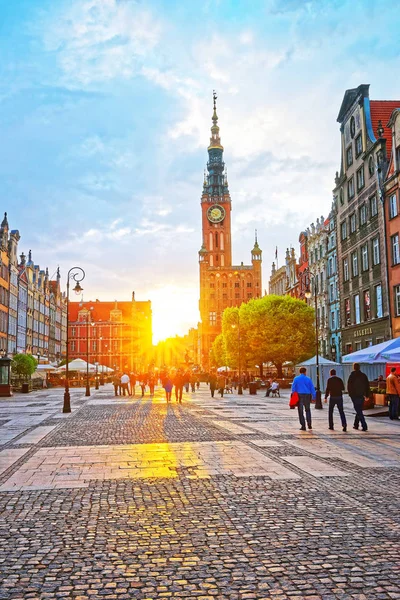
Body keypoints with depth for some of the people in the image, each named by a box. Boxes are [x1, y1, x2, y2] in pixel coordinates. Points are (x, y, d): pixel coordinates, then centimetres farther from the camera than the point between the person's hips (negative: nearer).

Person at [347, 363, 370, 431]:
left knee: (359, 411, -4)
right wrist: (367, 395, 11)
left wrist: (350, 394, 6)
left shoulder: (352, 376, -8)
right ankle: (356, 425, 26)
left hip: (355, 395, -5)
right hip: (361, 395, 5)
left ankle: (364, 426, -12)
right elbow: (367, 386, 7)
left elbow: (349, 386, -8)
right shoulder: (364, 375, 5)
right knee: (359, 410, 18)